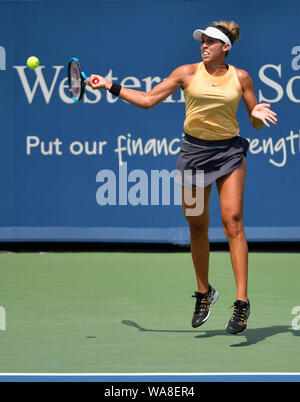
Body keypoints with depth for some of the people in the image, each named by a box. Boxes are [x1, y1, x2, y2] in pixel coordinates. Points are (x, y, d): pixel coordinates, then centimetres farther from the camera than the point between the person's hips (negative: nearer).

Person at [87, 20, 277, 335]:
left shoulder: (240, 78, 2)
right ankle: (203, 293, 25)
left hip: (229, 152, -1)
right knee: (197, 226, 6)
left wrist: (258, 115, -16)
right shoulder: (188, 73, 2)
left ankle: (242, 302, -14)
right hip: (194, 150, 2)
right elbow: (147, 100, 3)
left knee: (232, 221, -13)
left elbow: (256, 123, 7)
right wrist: (110, 86, -2)